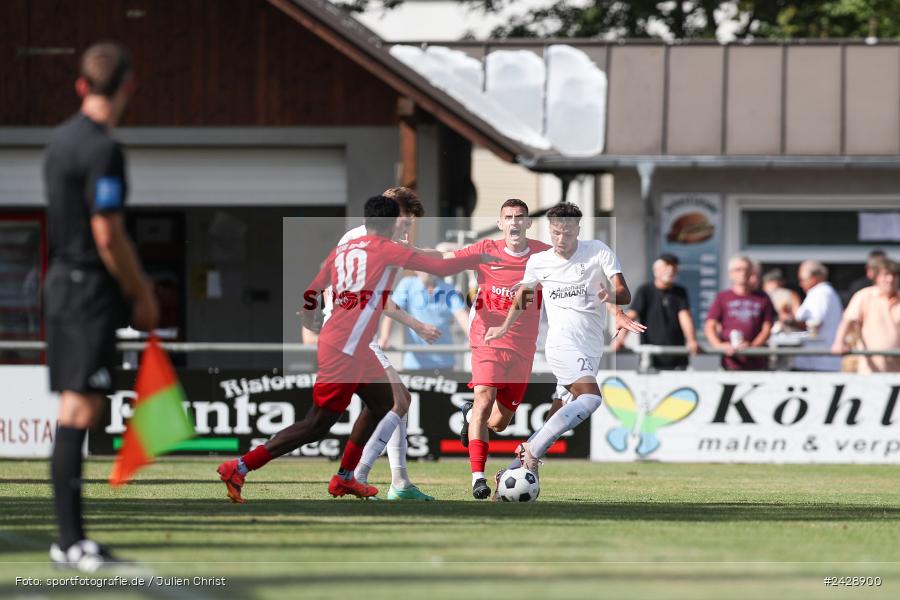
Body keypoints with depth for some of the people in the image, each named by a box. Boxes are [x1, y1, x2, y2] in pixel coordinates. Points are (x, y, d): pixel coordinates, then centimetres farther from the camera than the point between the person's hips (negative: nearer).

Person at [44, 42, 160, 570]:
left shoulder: (64, 138, 13)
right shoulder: (101, 149, -16)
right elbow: (108, 235, -18)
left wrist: (133, 284, 22)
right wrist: (142, 295, -7)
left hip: (65, 280, 10)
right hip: (90, 289, -9)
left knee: (76, 412, 11)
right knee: (79, 411, -11)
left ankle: (72, 538, 13)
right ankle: (70, 542, -13)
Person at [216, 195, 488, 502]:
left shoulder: (342, 250, 11)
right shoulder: (388, 250, -7)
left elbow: (311, 294, 16)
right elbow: (442, 267, -6)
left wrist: (309, 320, 37)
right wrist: (480, 258, 9)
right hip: (343, 350, -9)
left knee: (382, 402, 22)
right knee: (317, 426, -6)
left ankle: (343, 479, 26)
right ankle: (239, 468, -10)